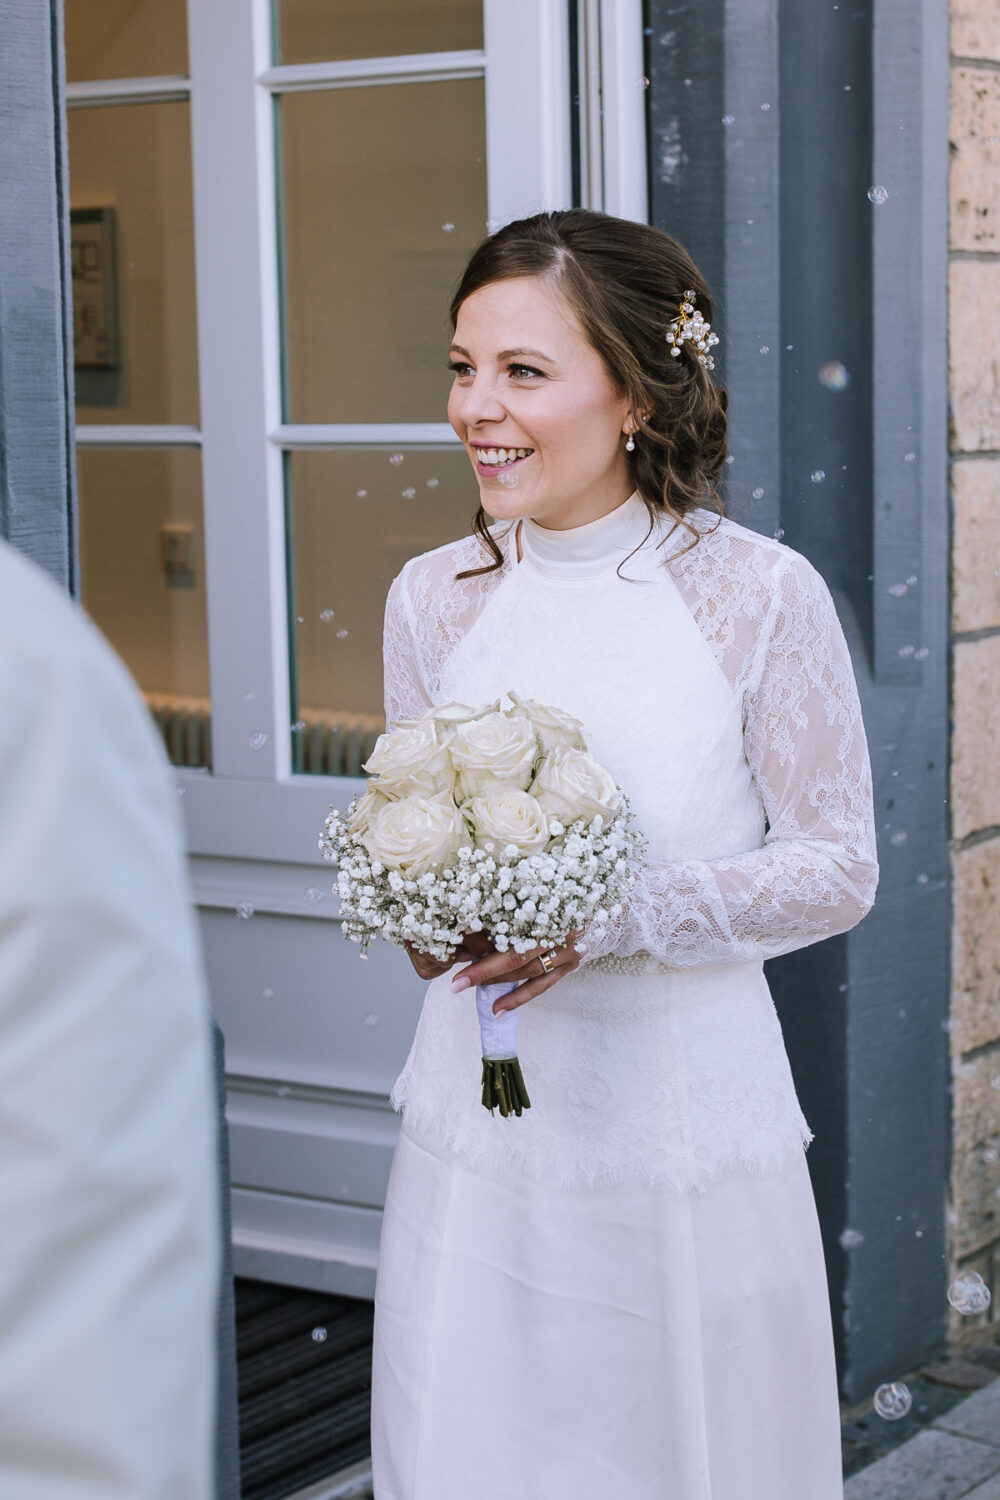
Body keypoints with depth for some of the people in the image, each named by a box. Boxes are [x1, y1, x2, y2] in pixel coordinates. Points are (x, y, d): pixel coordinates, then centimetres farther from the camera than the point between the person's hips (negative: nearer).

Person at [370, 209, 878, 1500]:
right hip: (480, 1115, 3)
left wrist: (610, 919, -19)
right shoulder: (431, 598, 1)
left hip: (689, 1115, -3)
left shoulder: (760, 595, -11)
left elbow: (839, 863, -7)